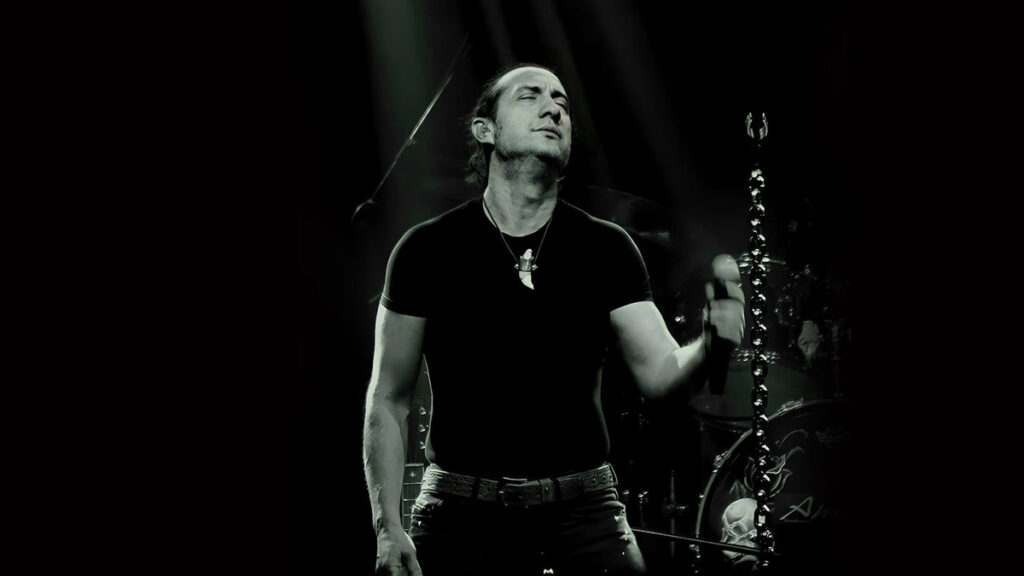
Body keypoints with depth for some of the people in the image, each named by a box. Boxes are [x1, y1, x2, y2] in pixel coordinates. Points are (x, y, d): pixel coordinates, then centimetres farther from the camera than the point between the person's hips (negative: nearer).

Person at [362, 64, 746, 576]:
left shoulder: (605, 249, 4)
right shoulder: (428, 250, 0)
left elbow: (658, 373, -5)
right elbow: (388, 401, 2)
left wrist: (710, 343, -27)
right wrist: (387, 527, -6)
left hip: (582, 513, 1)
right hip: (461, 514, -1)